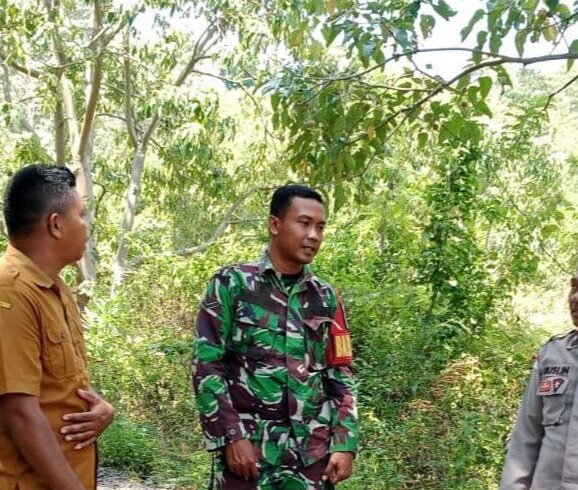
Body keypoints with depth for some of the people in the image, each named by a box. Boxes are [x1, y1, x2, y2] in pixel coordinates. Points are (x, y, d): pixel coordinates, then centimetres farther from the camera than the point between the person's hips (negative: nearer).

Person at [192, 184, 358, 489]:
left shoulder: (325, 298, 10)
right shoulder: (231, 283, -1)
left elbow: (340, 375, 11)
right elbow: (206, 365, -4)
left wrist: (344, 443, 1)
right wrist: (231, 436, -11)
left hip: (312, 452, 3)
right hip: (246, 445, -3)